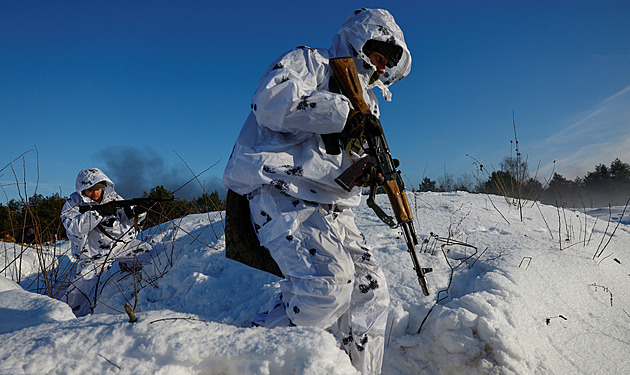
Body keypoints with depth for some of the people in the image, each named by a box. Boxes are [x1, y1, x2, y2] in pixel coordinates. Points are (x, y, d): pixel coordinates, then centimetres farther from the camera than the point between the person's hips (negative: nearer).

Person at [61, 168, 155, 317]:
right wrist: (99, 213, -35)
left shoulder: (112, 197, 4)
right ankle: (79, 317, 11)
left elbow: (127, 219, 5)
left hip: (121, 244, 4)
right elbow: (74, 228, -25)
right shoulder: (73, 204, -7)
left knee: (150, 254, -4)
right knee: (82, 288, -17)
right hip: (93, 255, -3)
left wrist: (138, 212, -19)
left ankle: (128, 266, 25)